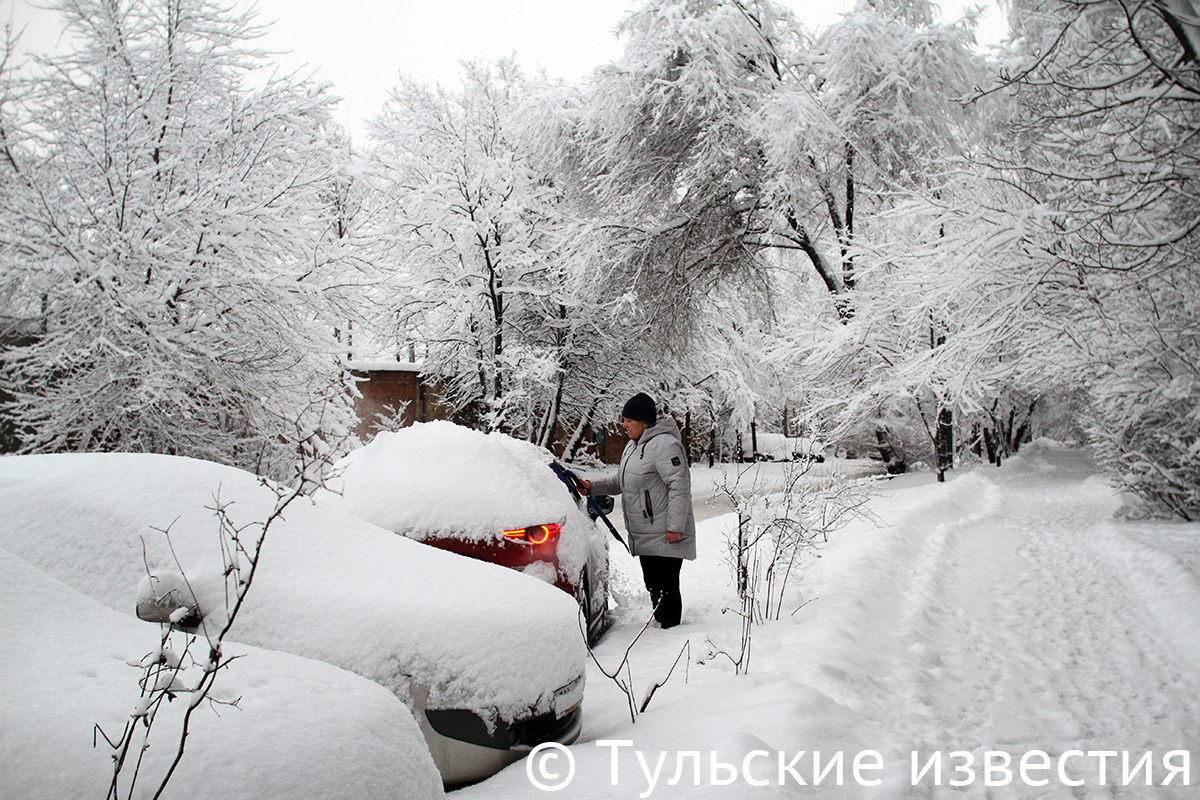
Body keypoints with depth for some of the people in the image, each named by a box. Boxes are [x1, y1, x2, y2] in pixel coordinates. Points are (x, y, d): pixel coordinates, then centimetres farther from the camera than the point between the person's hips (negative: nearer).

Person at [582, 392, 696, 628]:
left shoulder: (664, 444, -17)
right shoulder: (634, 445, 15)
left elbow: (680, 486, -21)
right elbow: (621, 481, 24)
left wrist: (675, 527, -23)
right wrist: (592, 486, 9)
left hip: (665, 537, -10)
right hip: (645, 535, 10)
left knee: (666, 588, -5)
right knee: (653, 585, 18)